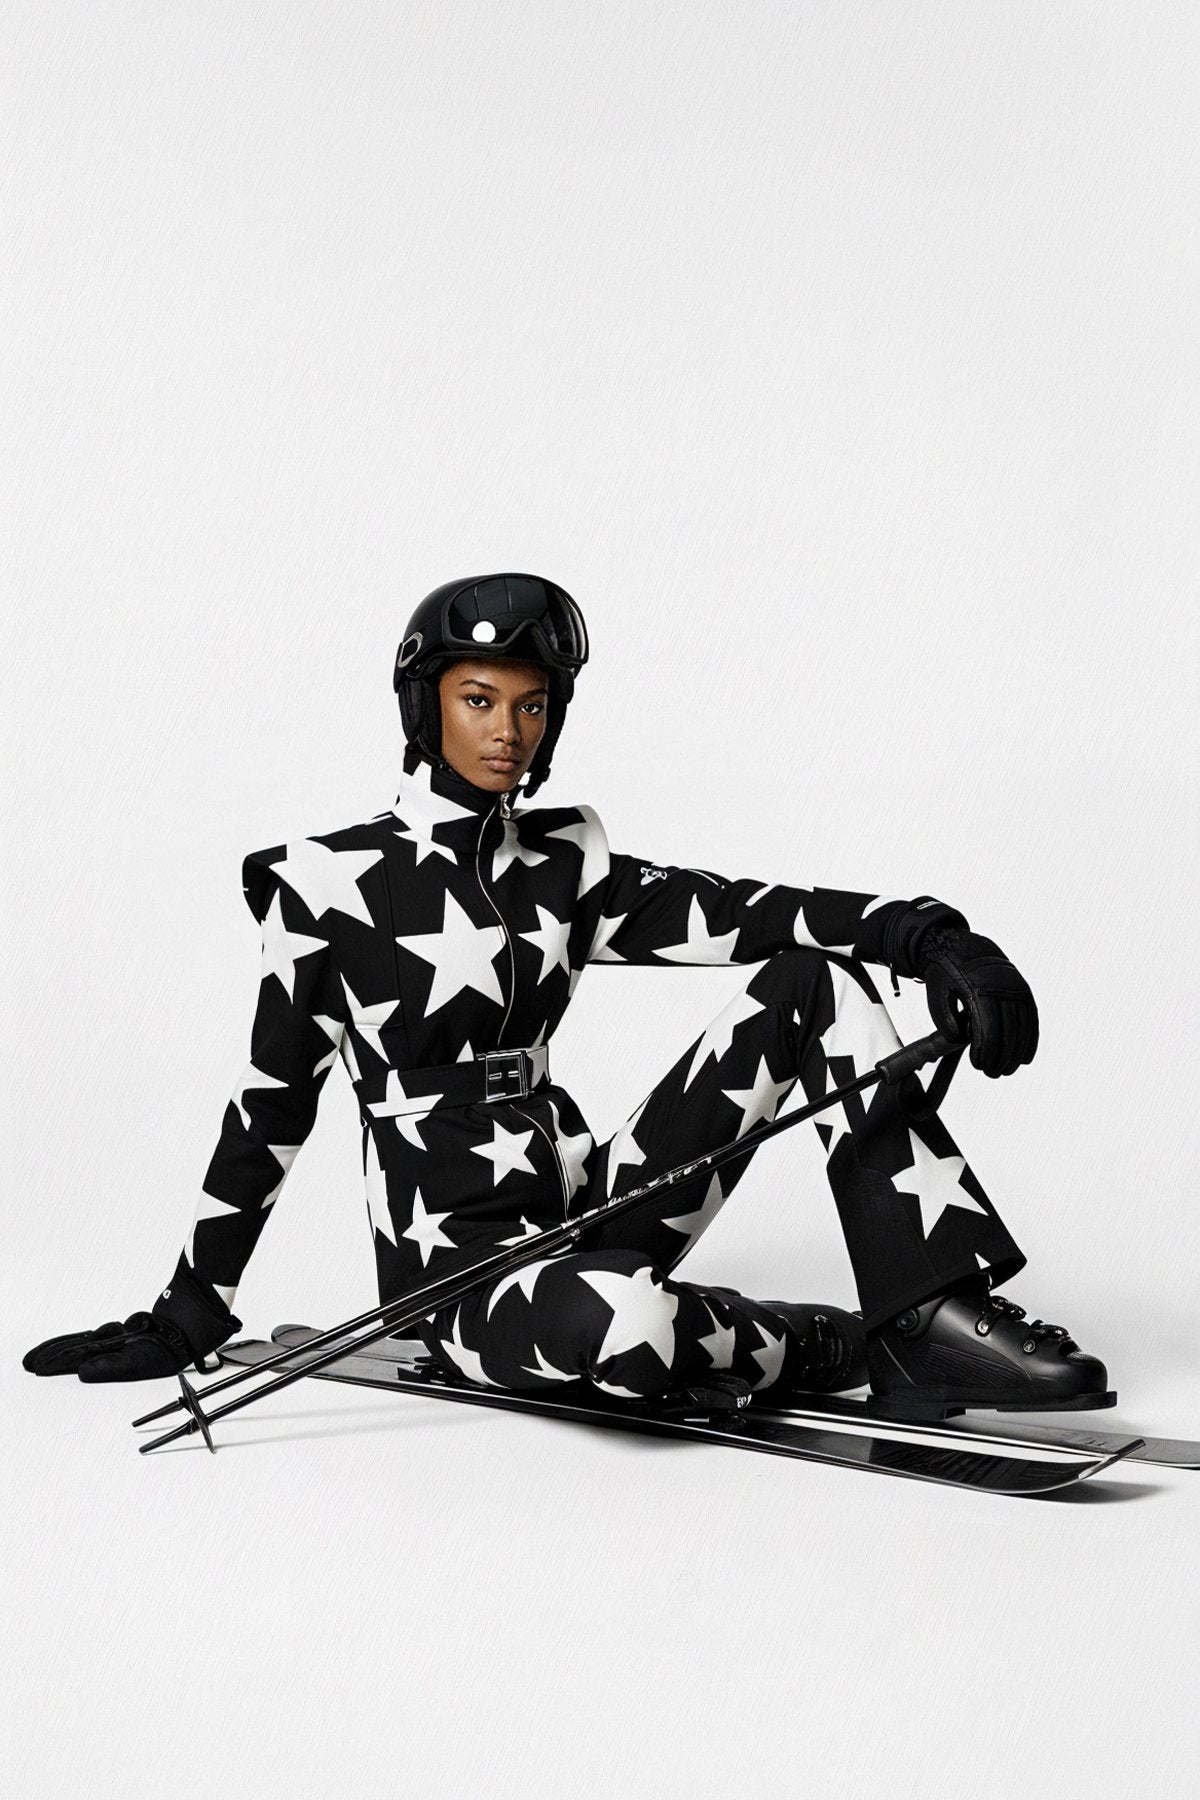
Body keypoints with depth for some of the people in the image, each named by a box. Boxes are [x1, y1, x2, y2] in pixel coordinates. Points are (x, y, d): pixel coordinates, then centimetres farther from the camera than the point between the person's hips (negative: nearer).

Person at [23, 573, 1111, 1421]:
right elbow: (275, 1102, -1)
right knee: (619, 1323, -42)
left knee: (813, 982, -10)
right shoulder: (330, 882, -5)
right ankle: (833, 1343, -9)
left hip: (585, 1213, 5)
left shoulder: (565, 866, 8)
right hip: (451, 1259, -5)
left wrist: (928, 935, -21)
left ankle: (939, 1314, -19)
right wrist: (188, 1315, 2)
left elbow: (743, 914, -5)